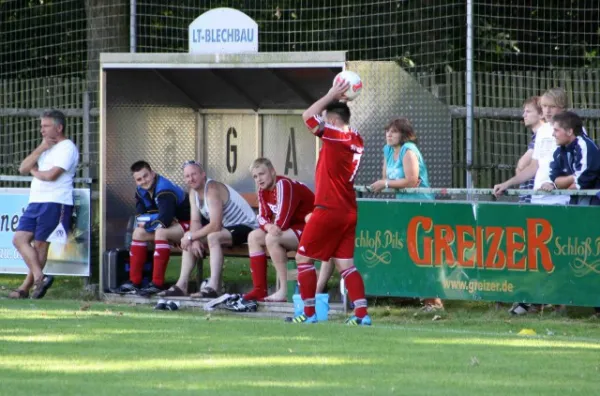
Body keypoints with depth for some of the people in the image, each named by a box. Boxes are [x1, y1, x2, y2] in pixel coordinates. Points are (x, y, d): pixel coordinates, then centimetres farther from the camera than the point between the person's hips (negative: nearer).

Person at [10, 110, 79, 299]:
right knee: (19, 239, -2)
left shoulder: (67, 148, -6)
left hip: (55, 203, -9)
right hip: (36, 202, 9)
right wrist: (40, 149, 0)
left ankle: (26, 287, -7)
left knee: (40, 244, -8)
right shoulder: (45, 147, 23)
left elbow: (51, 175, -18)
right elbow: (23, 169, 12)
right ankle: (39, 277, -3)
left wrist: (34, 171, 2)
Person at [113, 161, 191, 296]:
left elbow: (164, 220, -32)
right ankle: (134, 282, 1)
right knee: (138, 233, 4)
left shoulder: (164, 190, -25)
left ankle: (157, 283, -34)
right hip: (173, 225, 10)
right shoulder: (141, 191, 3)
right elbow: (140, 217, 0)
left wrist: (146, 224, -15)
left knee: (161, 232, -34)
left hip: (187, 223, -10)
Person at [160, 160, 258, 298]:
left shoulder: (212, 190, -25)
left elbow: (215, 226, -31)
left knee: (213, 237, -35)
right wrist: (194, 239, -19)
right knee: (189, 240, 2)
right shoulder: (194, 191, 3)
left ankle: (213, 287, -40)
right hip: (226, 227, 10)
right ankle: (182, 285, 1)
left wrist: (191, 236, -24)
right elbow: (195, 221, 0)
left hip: (245, 227, -10)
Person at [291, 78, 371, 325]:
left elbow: (308, 116, -9)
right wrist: (336, 99, 17)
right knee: (345, 264, 7)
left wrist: (331, 96, -4)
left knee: (303, 257, 4)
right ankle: (362, 314, -5)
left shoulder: (335, 136, -13)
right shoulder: (356, 140, 10)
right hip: (349, 212, 8)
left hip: (329, 210, -8)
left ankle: (309, 312, 3)